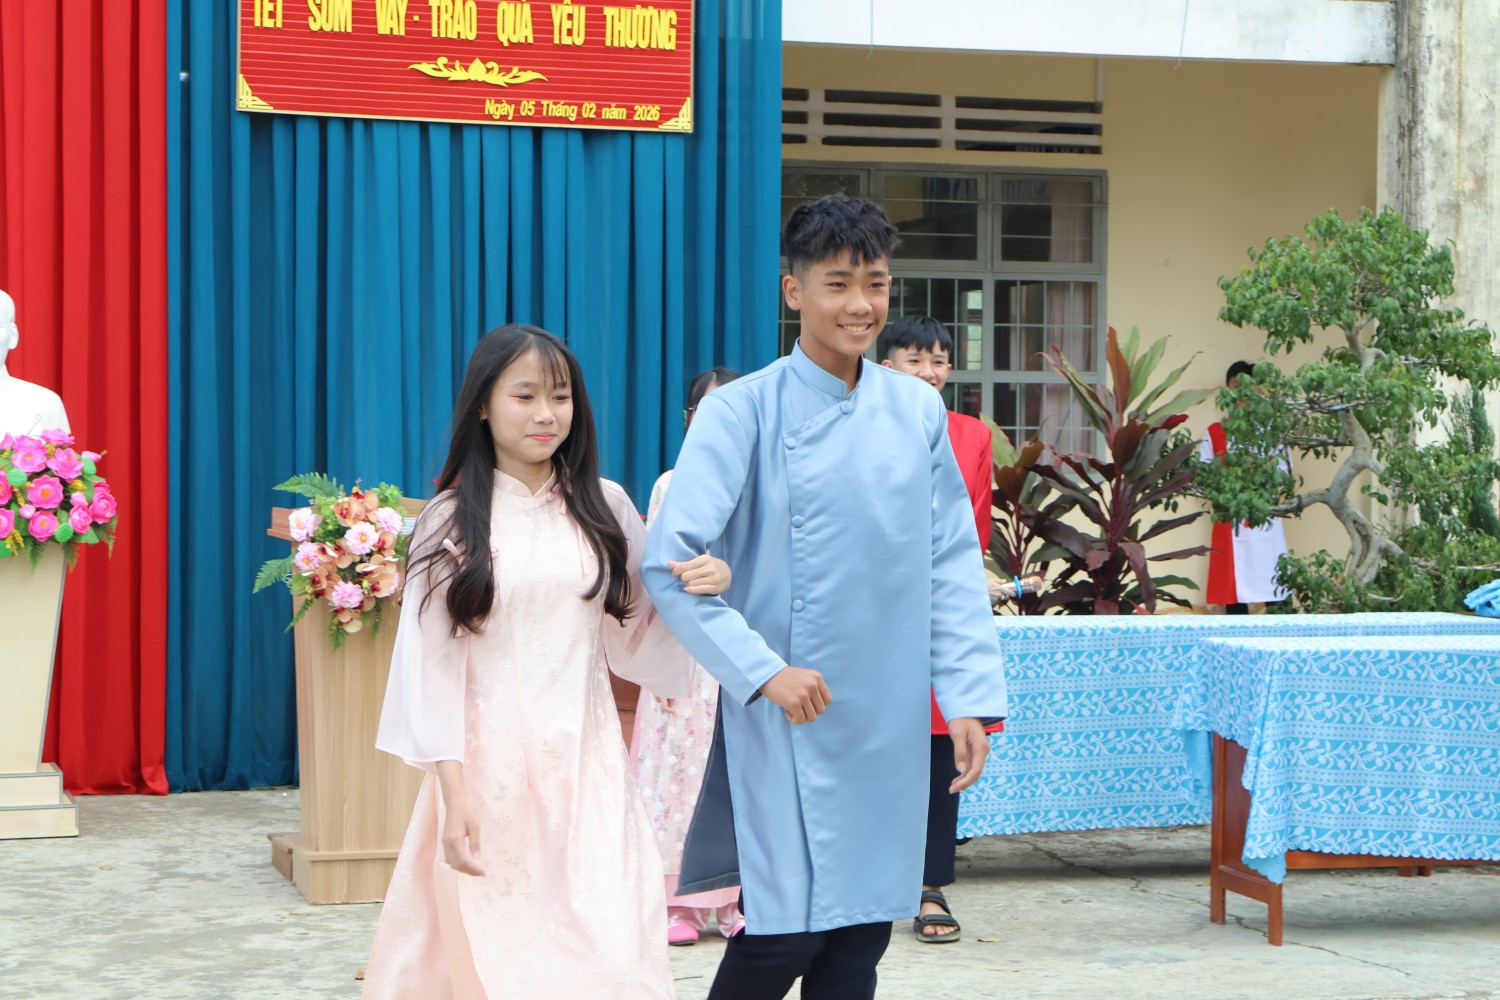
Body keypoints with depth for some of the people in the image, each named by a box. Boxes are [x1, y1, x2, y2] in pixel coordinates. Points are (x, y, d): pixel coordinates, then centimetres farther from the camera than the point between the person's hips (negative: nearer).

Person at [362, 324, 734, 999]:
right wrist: (453, 794, -10)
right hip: (488, 763, -2)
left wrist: (699, 589, -8)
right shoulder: (452, 519, 0)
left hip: (584, 762, 2)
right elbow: (431, 662, -3)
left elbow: (635, 637, 12)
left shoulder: (603, 507, 7)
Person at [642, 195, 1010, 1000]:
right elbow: (669, 562, -11)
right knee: (785, 929, -7)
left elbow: (953, 563, 9)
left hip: (889, 720, 5)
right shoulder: (743, 412, -7)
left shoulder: (918, 412, 6)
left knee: (862, 932, 9)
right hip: (784, 721, -4)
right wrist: (763, 671, -18)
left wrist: (969, 694, 1)